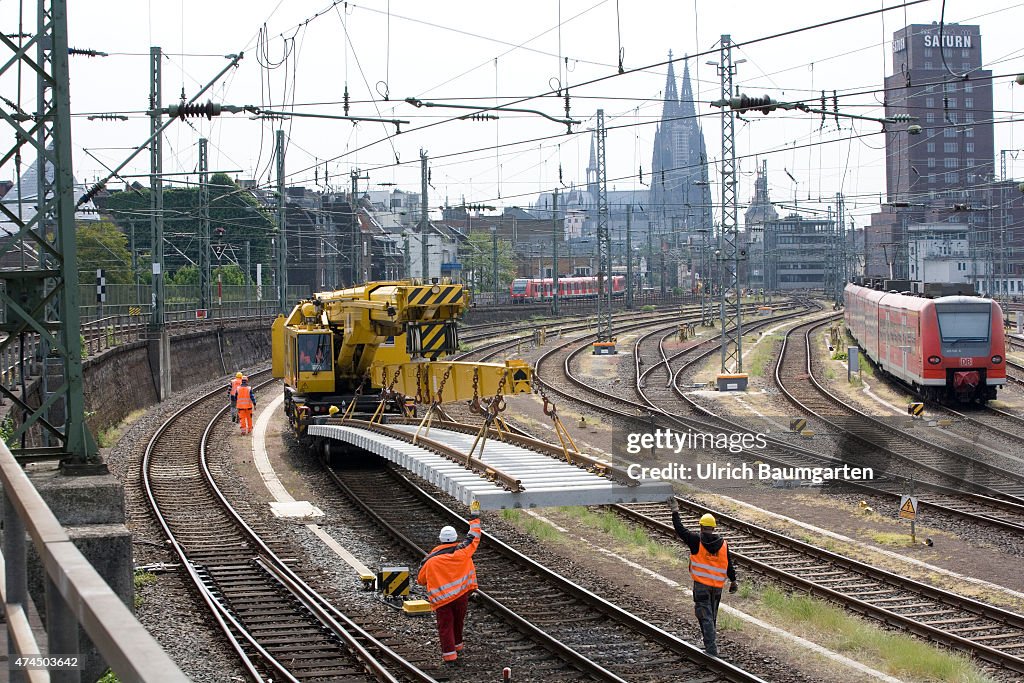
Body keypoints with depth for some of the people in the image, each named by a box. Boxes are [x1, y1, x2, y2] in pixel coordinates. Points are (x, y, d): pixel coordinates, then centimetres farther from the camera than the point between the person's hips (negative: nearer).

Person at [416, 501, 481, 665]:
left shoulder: (431, 560, -9)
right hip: (461, 595, 3)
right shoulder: (462, 552, -6)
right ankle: (457, 645, 40)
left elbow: (421, 579, 3)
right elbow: (474, 536, 8)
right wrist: (474, 516, 19)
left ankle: (449, 654, -3)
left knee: (445, 626, 3)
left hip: (441, 599, -2)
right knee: (458, 622, 22)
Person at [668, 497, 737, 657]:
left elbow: (680, 530, -3)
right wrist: (733, 581, 14)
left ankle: (711, 648, -13)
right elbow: (729, 565, 5)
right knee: (712, 616, 20)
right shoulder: (723, 544, 1)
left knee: (705, 617, -5)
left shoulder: (696, 541, -9)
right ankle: (710, 643, 34)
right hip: (718, 586, 4)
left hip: (701, 585, -4)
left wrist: (675, 512, 5)